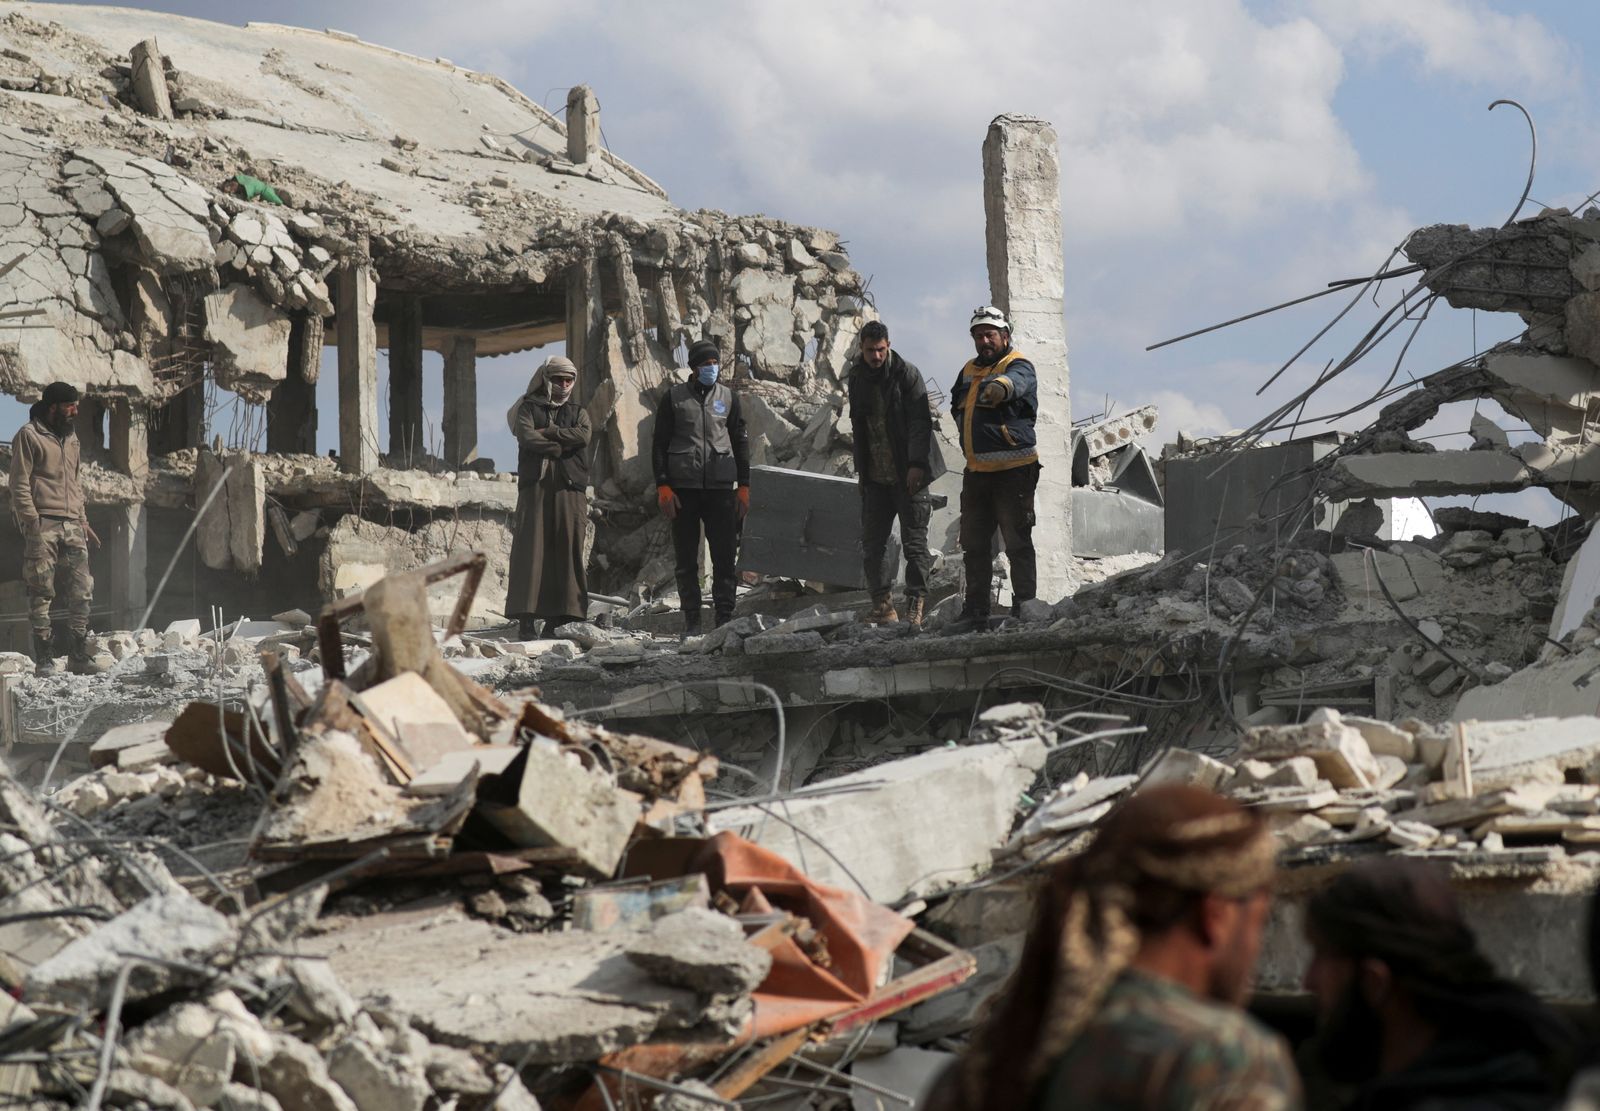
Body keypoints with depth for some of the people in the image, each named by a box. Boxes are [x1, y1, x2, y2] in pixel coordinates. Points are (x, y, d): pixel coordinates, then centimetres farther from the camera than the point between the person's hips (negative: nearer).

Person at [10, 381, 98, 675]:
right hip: (43, 525, -6)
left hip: (72, 526, 6)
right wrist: (32, 524, -14)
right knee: (41, 593, -4)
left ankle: (78, 656, 4)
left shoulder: (70, 437, 19)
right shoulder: (29, 436, -3)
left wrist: (83, 519, 17)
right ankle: (44, 658, -1)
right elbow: (20, 485, -7)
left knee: (82, 591, 0)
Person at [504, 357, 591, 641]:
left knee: (567, 550, -5)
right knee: (531, 548, -10)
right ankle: (527, 617, -13)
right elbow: (527, 438, -7)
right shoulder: (528, 408, 13)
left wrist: (547, 432, -7)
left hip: (569, 489, 2)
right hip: (535, 486, -2)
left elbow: (583, 436, -3)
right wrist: (562, 447, -6)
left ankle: (560, 617, -4)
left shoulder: (578, 412, 19)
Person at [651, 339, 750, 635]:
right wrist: (663, 486, -5)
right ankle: (692, 621, 8)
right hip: (683, 487, -1)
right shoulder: (674, 397, 4)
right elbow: (660, 443, 4)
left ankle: (725, 617, 0)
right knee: (687, 559, 3)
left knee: (725, 556, -4)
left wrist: (743, 486, 8)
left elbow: (740, 442, 15)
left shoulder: (728, 397, 10)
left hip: (720, 487, 1)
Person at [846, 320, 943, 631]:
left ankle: (915, 605, -5)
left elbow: (920, 422, -12)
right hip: (875, 476, 6)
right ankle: (882, 604, 8)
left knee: (914, 541, -5)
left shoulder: (907, 374, -7)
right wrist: (860, 469, 16)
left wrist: (917, 464, -20)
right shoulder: (856, 379, 10)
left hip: (908, 474, -6)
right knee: (871, 542, 2)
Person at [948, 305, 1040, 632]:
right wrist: (970, 438, 13)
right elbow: (957, 406, 30)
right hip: (977, 470, 7)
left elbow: (1015, 382, -32)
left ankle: (1024, 608, 1)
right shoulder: (969, 371, 15)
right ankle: (975, 612, 17)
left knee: (1017, 543, -4)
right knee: (975, 544, 10)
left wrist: (998, 387, -56)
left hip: (1013, 470, -7)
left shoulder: (1019, 366, -7)